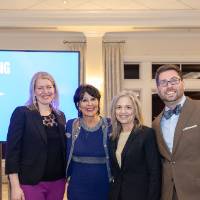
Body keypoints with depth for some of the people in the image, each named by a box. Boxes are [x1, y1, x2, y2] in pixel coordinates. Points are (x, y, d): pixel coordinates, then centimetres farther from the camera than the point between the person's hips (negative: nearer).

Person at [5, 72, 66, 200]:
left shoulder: (60, 116, 9)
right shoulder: (22, 113, -7)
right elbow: (12, 150, -10)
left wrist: (67, 176, 8)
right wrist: (15, 186, -14)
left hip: (57, 182, 5)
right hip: (31, 183, -5)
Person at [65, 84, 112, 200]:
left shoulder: (109, 125, -5)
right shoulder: (71, 125, -2)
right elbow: (66, 155, 7)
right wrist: (66, 175, 4)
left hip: (104, 188, 0)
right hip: (77, 188, 1)